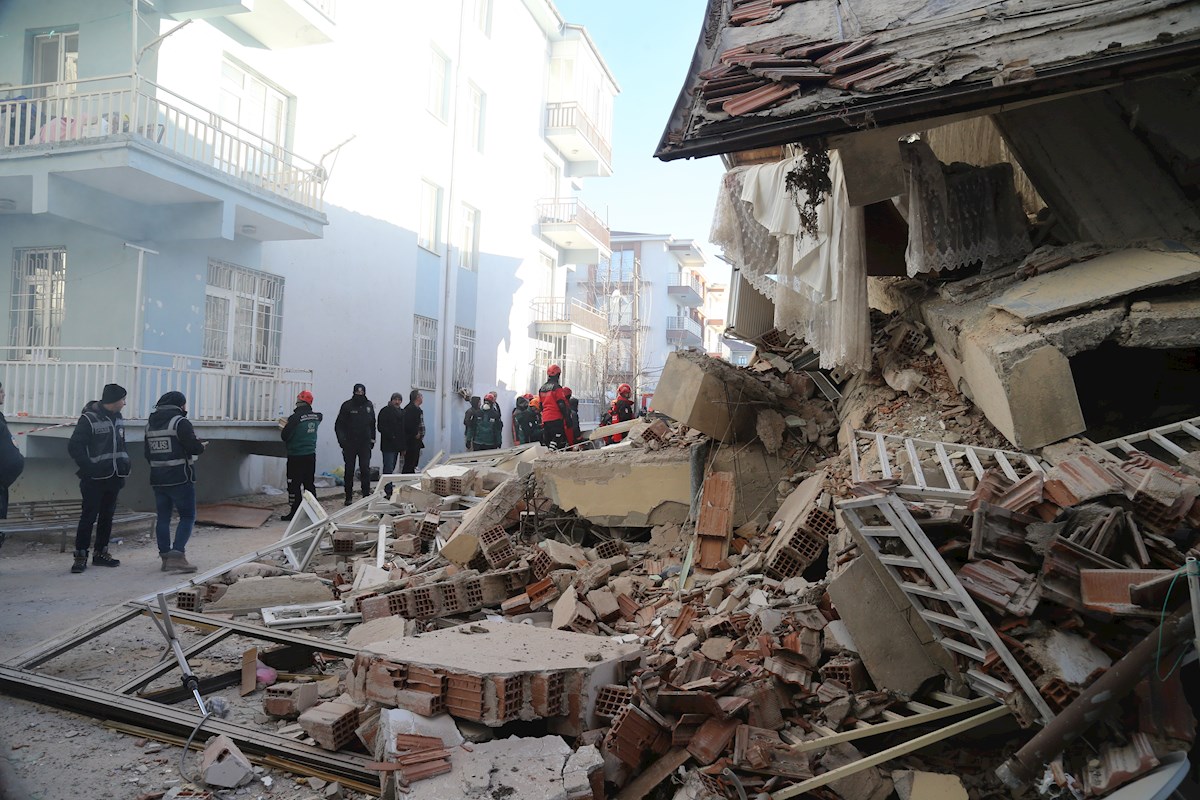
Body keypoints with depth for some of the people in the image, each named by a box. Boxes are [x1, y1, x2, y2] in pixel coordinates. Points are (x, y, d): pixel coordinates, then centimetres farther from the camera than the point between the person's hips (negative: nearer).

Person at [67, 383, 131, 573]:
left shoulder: (118, 419, 12)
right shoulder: (89, 419, -10)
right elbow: (74, 447, -12)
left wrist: (125, 465, 7)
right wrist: (89, 468, -18)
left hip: (114, 478, 7)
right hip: (95, 479, -7)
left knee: (107, 516, 12)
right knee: (89, 516, -5)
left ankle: (101, 553, 21)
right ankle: (81, 556, 3)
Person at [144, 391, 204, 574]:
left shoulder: (150, 424, 12)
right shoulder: (180, 422, -12)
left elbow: (148, 453, 14)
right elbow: (194, 447, -18)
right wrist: (201, 446, 4)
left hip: (157, 480, 7)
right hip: (180, 479, -7)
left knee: (163, 517, 12)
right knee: (187, 517, -1)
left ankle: (165, 556, 15)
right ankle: (177, 554, -12)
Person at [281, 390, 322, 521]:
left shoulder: (295, 417, -18)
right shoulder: (316, 416, -1)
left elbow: (284, 436, -17)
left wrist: (285, 427, 6)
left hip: (296, 456, -6)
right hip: (311, 455, 6)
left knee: (294, 484, 1)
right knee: (310, 483, 15)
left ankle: (295, 512, 2)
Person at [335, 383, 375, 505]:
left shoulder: (369, 405, 5)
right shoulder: (347, 406, -4)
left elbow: (372, 424, 15)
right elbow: (339, 425, -3)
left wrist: (372, 439, 11)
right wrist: (342, 440, -14)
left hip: (365, 443, 2)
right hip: (350, 444, -2)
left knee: (365, 469, -3)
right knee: (349, 470, 5)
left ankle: (366, 495, 2)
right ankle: (349, 497, 12)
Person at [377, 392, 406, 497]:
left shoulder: (401, 413, 16)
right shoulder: (385, 411, -5)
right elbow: (381, 427, -13)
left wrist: (403, 447, 15)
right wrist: (391, 436, -20)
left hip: (397, 446, 7)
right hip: (388, 446, -7)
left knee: (391, 469, 12)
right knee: (388, 469, -11)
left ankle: (388, 490, 19)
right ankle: (388, 492, -12)